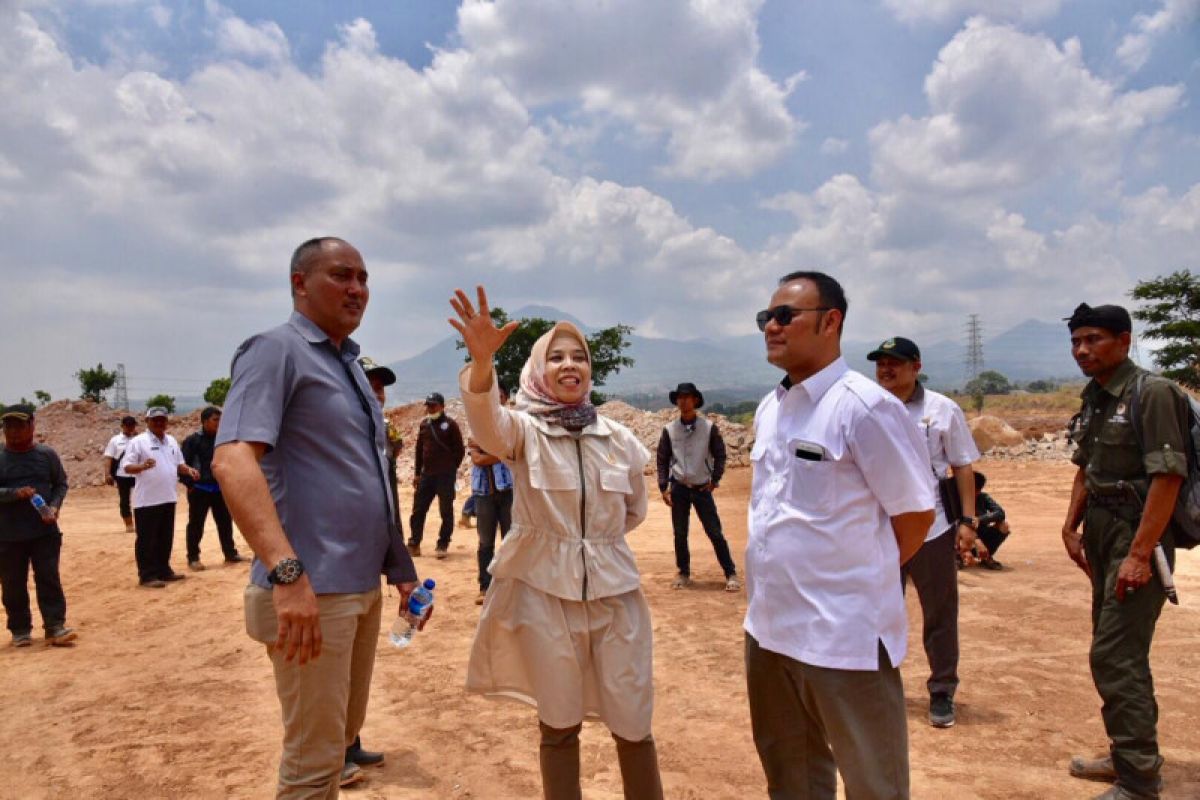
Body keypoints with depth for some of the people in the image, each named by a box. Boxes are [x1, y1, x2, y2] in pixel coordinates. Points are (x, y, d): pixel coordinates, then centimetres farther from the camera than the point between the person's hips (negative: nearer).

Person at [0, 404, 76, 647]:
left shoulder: (47, 454, 3)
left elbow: (60, 484, 10)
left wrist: (54, 506, -7)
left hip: (45, 531, 0)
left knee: (49, 579, -2)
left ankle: (55, 627, 0)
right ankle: (20, 630, 21)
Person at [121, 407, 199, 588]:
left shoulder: (172, 441, 13)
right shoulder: (138, 442, -8)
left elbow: (178, 464, 20)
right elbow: (127, 466, -13)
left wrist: (188, 470, 0)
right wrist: (143, 466, -32)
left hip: (168, 498, 7)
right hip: (147, 500, -7)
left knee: (166, 538, 14)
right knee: (146, 539, -1)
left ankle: (164, 570, 24)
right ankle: (147, 575, 4)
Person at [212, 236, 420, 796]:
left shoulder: (351, 366, 16)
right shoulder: (276, 350, -9)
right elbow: (232, 460, -24)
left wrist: (400, 570, 18)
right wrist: (288, 572, -34)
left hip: (364, 585, 8)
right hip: (313, 588, -8)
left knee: (344, 726, 22)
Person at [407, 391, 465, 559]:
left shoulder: (450, 425, -4)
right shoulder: (424, 424, 12)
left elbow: (460, 450, -3)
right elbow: (419, 449, 16)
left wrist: (451, 468, -5)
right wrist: (417, 473, 13)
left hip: (445, 475, -5)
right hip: (426, 474, 5)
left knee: (446, 511, 1)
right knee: (418, 509, 6)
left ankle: (443, 545, 10)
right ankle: (414, 544, 15)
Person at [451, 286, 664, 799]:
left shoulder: (619, 439, 4)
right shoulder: (523, 429, -5)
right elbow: (486, 420, -30)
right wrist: (482, 360, -47)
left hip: (614, 591, 2)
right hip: (544, 591, -2)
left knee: (632, 724, 8)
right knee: (559, 724, 10)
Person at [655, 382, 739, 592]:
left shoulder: (709, 428, -3)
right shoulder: (669, 430, 1)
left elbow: (719, 455, 4)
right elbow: (662, 460, 5)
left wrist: (714, 480, -4)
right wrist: (664, 487, -1)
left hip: (702, 488, -2)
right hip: (679, 488, 2)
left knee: (715, 532, -1)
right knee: (680, 534, 8)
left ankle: (731, 574, 8)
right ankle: (684, 574, 23)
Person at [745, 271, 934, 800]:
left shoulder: (865, 407, -16)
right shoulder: (768, 409, 8)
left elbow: (915, 514, -9)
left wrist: (866, 577, 2)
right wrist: (779, 582, 14)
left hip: (844, 632, -7)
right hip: (768, 624, 8)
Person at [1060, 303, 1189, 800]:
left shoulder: (1151, 394, -14)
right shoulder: (1093, 399, 11)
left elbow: (1168, 477, -20)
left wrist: (1139, 553, -23)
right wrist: (1071, 527, 12)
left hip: (1137, 538, -9)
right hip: (1102, 535, 9)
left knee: (1115, 656, -9)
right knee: (1119, 650, 17)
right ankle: (1131, 755, 31)